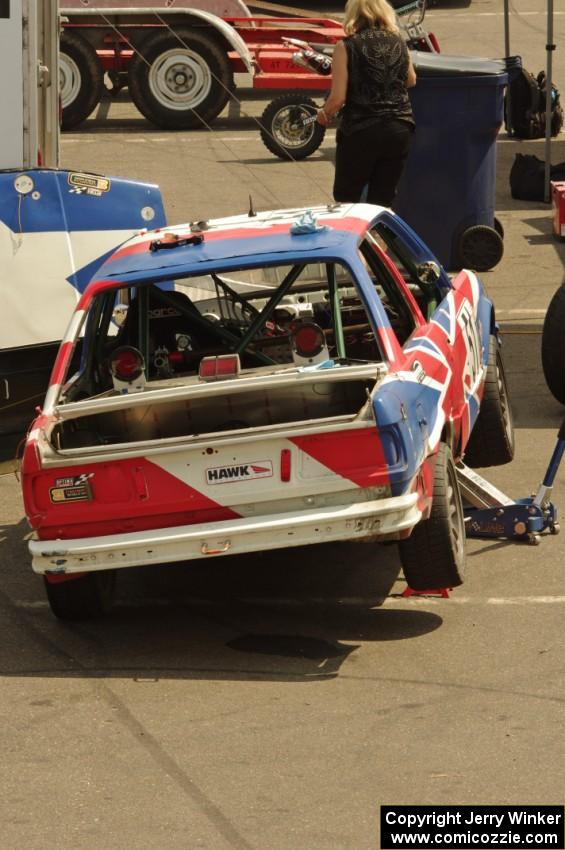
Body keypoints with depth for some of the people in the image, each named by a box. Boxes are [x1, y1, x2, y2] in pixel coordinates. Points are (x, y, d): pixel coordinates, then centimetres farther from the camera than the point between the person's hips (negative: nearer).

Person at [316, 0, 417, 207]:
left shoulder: (347, 47, -7)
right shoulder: (398, 42, 6)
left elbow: (338, 98, -9)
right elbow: (411, 81, 23)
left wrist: (324, 115, 9)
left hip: (360, 132, -4)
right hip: (399, 131, 4)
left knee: (345, 201, 9)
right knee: (383, 201, 11)